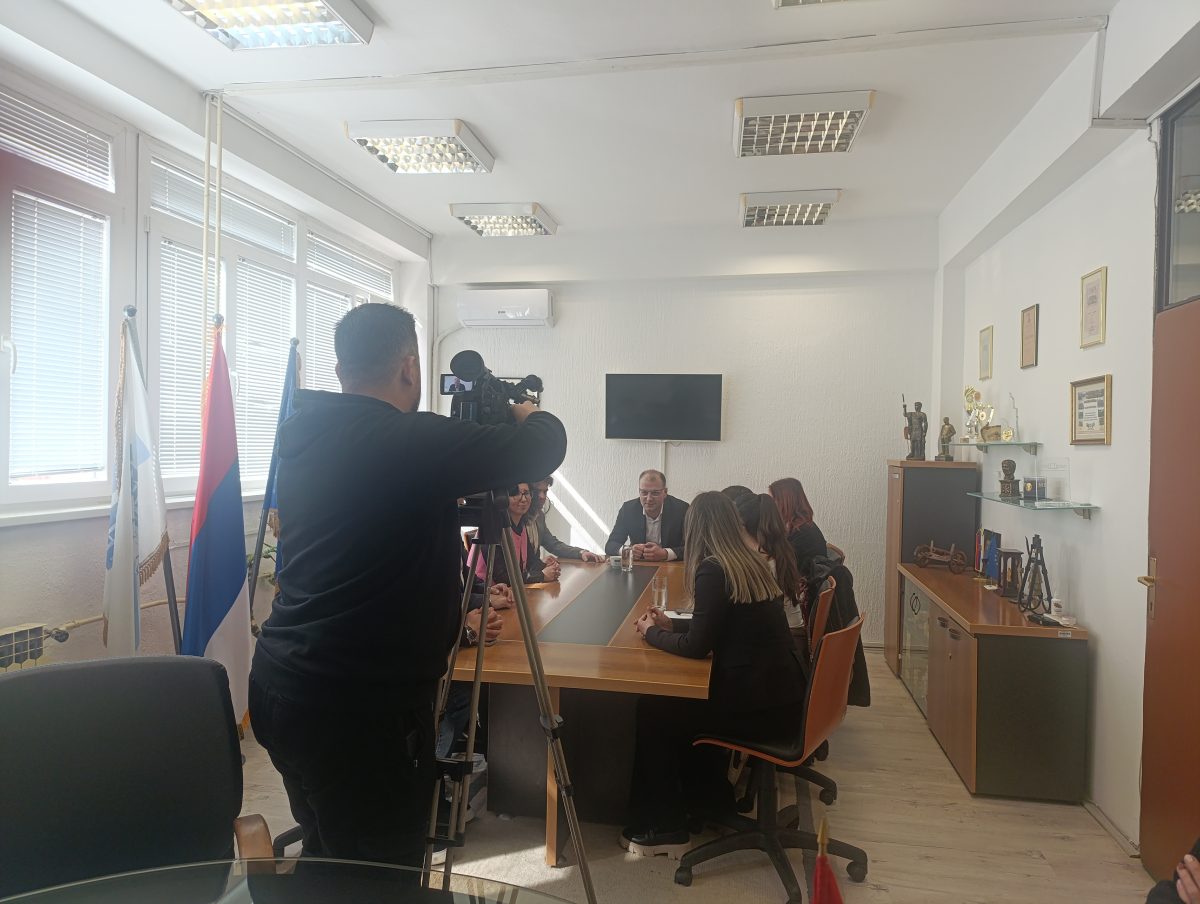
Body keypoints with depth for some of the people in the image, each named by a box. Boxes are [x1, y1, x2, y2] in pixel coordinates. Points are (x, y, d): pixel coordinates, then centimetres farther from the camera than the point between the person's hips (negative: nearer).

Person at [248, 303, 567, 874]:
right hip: (359, 704, -8)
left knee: (330, 859, 25)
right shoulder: (411, 441, -19)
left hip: (284, 684, 9)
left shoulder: (303, 438, 6)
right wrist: (528, 415, 8)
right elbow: (543, 449, -12)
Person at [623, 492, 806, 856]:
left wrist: (652, 633, 3)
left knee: (653, 711, 8)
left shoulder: (713, 569, -17)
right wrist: (671, 627, 20)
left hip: (758, 706, -8)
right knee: (683, 699, 24)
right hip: (782, 694, 8)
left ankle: (659, 828, 18)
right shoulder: (754, 563, 8)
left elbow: (698, 646, -14)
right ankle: (708, 799, 34)